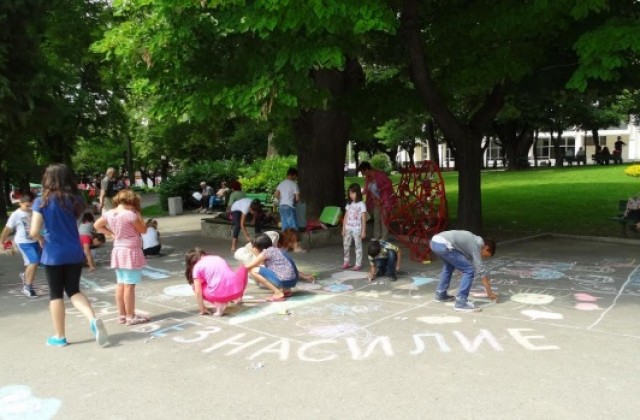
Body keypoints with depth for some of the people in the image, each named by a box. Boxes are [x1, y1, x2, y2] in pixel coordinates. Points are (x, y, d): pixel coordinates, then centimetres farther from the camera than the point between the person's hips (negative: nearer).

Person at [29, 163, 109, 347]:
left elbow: (34, 232, -13)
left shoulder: (42, 202, -9)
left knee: (56, 295, 11)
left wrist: (42, 239, 6)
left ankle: (60, 336, 19)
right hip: (75, 253, 3)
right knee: (74, 290, 17)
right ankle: (93, 319, -7)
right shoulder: (75, 200, 0)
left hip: (53, 254, -3)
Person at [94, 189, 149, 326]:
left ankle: (122, 315, 20)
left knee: (121, 284, 13)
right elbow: (143, 230, -8)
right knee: (129, 285, -4)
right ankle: (131, 316, 2)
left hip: (118, 251, 8)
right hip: (131, 252, -8)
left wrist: (111, 234, 14)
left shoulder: (109, 213, 4)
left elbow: (97, 225, 19)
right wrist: (138, 214, -4)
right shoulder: (130, 214, -18)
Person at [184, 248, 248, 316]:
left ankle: (219, 305, 4)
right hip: (236, 290, 5)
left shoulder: (197, 267, 10)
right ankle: (238, 296, 31)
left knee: (195, 287, 24)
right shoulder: (217, 258, 24)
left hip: (219, 295, -5)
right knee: (242, 267, 34)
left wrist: (202, 309, 16)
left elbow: (198, 292, 5)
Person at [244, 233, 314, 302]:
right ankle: (285, 290, 14)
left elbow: (248, 266, 1)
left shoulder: (267, 251, -3)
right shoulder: (275, 250, 20)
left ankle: (278, 293, -8)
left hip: (284, 281, -9)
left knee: (254, 270, -6)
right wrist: (305, 276, 32)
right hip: (293, 281, 10)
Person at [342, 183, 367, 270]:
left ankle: (358, 264, 6)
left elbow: (364, 219, -7)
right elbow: (345, 217, 10)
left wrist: (363, 231, -9)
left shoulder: (361, 205, -7)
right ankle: (346, 262, 23)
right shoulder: (349, 204, 8)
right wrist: (343, 229, 7)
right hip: (348, 229, 5)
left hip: (357, 229, -5)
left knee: (358, 246, 1)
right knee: (346, 245, 10)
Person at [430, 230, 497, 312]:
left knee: (449, 266, 36)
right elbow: (480, 269, 2)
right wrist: (489, 292, 9)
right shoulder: (477, 245, 4)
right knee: (469, 271, -2)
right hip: (443, 245, -10)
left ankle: (440, 295, 41)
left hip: (435, 242, 10)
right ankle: (460, 303, -2)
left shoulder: (473, 241, 29)